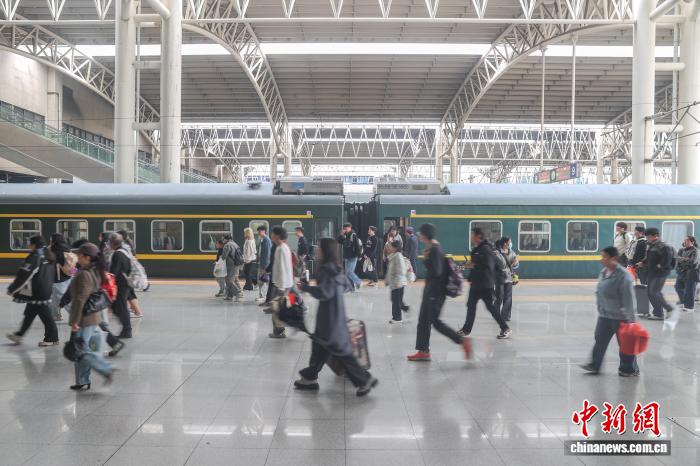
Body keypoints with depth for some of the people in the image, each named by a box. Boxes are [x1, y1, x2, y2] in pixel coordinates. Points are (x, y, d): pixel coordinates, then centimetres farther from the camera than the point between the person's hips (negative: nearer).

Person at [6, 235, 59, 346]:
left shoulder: (35, 257, -17)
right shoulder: (47, 255, 10)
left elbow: (24, 275, -19)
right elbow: (53, 274, 17)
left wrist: (12, 289, -10)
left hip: (37, 293, -9)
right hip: (46, 290, 9)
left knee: (45, 315, -2)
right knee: (29, 314, 18)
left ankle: (52, 338, 5)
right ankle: (19, 335, 29)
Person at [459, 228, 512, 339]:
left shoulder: (486, 249, -18)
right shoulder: (476, 249, 11)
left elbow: (488, 267, -25)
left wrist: (474, 266, -22)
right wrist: (470, 265, 7)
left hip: (486, 285, -10)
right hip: (476, 283, 10)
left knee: (491, 307, -3)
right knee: (471, 305, 14)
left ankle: (505, 329, 9)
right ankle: (466, 329, 24)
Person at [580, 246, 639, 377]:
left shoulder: (623, 276, -21)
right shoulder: (603, 272, 5)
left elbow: (628, 299, -21)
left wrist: (630, 318, -20)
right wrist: (600, 309, 20)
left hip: (620, 317, -8)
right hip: (604, 315, 8)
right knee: (600, 339, 11)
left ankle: (630, 369, 22)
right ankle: (595, 365, 21)